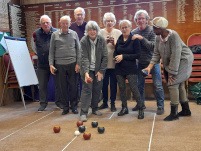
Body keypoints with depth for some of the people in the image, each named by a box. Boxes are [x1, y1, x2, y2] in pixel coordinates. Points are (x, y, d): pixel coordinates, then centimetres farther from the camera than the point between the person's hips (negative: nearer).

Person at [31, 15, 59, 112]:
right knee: (42, 85, 7)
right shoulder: (36, 34, 1)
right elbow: (33, 46, 18)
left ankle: (59, 102, 23)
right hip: (42, 64, 2)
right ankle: (43, 104, 19)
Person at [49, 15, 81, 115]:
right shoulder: (55, 35, 6)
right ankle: (65, 107, 18)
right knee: (62, 86, 5)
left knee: (73, 86, 4)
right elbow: (51, 51, 7)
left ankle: (73, 106, 18)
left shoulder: (74, 34, 7)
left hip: (72, 64, 0)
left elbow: (78, 50, 7)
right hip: (59, 65, 0)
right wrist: (51, 64, -1)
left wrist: (78, 63, 0)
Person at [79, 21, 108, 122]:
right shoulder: (83, 41, -9)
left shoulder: (102, 40, -4)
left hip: (99, 69, 3)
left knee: (97, 89, 8)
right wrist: (86, 72, -25)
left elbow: (105, 56, -3)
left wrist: (101, 71, -7)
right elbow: (84, 57, -14)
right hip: (87, 69, -2)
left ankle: (95, 109, 26)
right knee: (87, 89, -7)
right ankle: (83, 113, -3)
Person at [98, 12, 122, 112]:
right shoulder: (100, 32, 4)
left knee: (113, 84, 3)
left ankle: (113, 103, 17)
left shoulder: (118, 32, 3)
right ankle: (105, 102, 25)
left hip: (114, 63, -1)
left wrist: (114, 43, -18)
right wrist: (105, 42, -18)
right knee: (104, 83, 8)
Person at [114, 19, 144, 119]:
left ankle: (140, 109, 5)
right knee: (121, 88, 9)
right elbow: (115, 52, 18)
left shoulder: (135, 39, -5)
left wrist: (123, 56, -15)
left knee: (134, 88, -9)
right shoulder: (119, 39, 9)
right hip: (119, 68, 5)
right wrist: (116, 58, -6)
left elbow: (137, 55, -10)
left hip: (131, 69, -5)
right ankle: (124, 108, 23)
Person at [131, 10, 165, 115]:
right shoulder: (133, 32, 4)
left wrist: (141, 38, -25)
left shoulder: (152, 30, -8)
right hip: (140, 63, 4)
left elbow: (153, 46, -20)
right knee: (139, 84, 11)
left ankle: (160, 106, 10)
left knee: (157, 85, -2)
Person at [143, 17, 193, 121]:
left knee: (173, 84, -15)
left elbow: (175, 56, -28)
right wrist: (149, 67, -15)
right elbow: (156, 54, -2)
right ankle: (186, 110, 28)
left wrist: (171, 73, -26)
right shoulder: (158, 37, -3)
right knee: (179, 85, 14)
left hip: (183, 60, -8)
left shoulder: (173, 36, -26)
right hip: (169, 63, 8)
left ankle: (174, 114, -8)